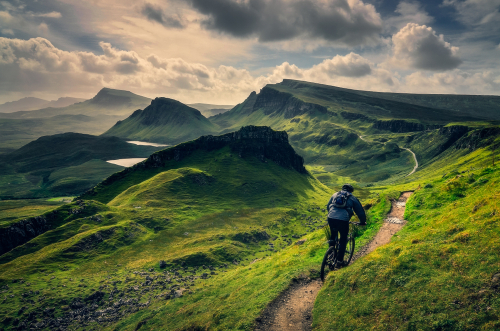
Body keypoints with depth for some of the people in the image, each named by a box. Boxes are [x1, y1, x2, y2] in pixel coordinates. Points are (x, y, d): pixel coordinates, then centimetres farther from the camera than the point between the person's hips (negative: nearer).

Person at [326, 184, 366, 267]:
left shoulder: (335, 195, 24)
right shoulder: (352, 198, 16)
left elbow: (328, 206, 33)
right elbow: (360, 211, 19)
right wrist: (363, 221, 34)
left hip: (331, 218, 3)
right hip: (343, 220, -3)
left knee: (333, 237, 26)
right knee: (343, 239, 14)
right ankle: (340, 261, 15)